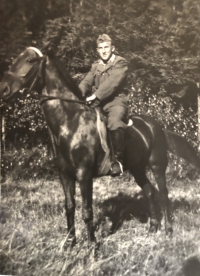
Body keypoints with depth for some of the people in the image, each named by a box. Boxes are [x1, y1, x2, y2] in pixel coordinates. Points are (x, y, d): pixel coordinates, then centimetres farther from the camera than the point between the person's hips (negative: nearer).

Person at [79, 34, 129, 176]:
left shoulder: (120, 63, 2)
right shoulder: (96, 66, 22)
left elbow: (112, 83, -13)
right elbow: (87, 82, 8)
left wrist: (96, 95, -23)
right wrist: (80, 94, -14)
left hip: (115, 101, -7)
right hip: (97, 104, 7)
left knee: (114, 121, -37)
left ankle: (118, 159, -24)